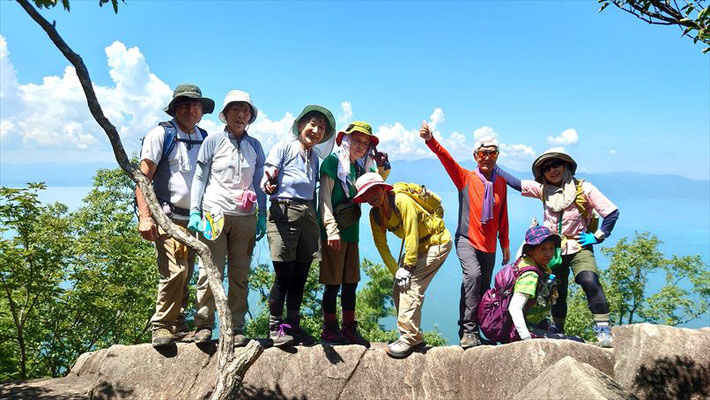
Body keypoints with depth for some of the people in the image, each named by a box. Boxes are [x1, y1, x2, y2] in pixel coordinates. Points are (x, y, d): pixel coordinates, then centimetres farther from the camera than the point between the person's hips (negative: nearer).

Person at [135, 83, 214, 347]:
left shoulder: (205, 139, 14)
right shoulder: (161, 134, -1)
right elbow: (143, 177, -5)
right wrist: (145, 217, -15)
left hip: (195, 218, 5)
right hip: (167, 216, -5)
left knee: (186, 275, 10)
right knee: (175, 271, -16)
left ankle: (178, 325, 24)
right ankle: (162, 327, -1)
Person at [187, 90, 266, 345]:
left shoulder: (255, 146, 14)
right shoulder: (213, 141, 6)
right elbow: (199, 178, 5)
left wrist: (262, 215, 8)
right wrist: (194, 212, -3)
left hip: (246, 218, 3)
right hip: (215, 214, -2)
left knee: (240, 275, 4)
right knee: (211, 271, -4)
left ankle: (236, 328, 13)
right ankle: (203, 325, 8)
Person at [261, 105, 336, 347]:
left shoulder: (315, 157, 18)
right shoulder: (283, 148, 1)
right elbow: (266, 183, -7)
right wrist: (269, 186, -28)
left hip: (308, 216, 5)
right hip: (283, 212, -5)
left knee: (300, 276, 7)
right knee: (284, 275, -6)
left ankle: (292, 325, 19)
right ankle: (275, 327, 7)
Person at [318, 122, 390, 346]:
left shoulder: (360, 167, 14)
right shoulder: (333, 161, -6)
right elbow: (324, 197, -12)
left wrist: (382, 167, 9)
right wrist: (331, 229, -21)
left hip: (352, 232, 7)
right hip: (334, 232, -7)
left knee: (351, 282, 10)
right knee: (333, 283, -1)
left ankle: (349, 329, 20)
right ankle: (329, 330, 11)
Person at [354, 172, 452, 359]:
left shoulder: (402, 201, -27)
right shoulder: (375, 214, -4)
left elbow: (412, 236, -26)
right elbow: (381, 246, -2)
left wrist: (406, 267, -23)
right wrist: (396, 270, -10)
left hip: (437, 241, -8)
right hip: (418, 246, 8)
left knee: (410, 285, -20)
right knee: (399, 289, 3)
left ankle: (410, 337, -15)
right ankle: (413, 336, 12)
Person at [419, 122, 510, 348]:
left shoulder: (501, 183, 9)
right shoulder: (466, 178, -1)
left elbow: (503, 216, 15)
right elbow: (446, 159, -16)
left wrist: (505, 245, 19)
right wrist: (430, 140, -32)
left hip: (489, 245, 4)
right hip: (467, 240, -4)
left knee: (484, 289, 8)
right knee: (472, 275, -27)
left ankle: (474, 332, 24)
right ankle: (468, 330, -20)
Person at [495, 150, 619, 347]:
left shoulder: (583, 188, -10)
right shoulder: (542, 189, 1)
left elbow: (612, 212, -8)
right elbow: (516, 184, 3)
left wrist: (598, 236, -10)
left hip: (579, 247, -3)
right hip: (553, 248, 4)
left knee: (590, 282, -27)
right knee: (557, 293, 13)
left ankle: (603, 329, -19)